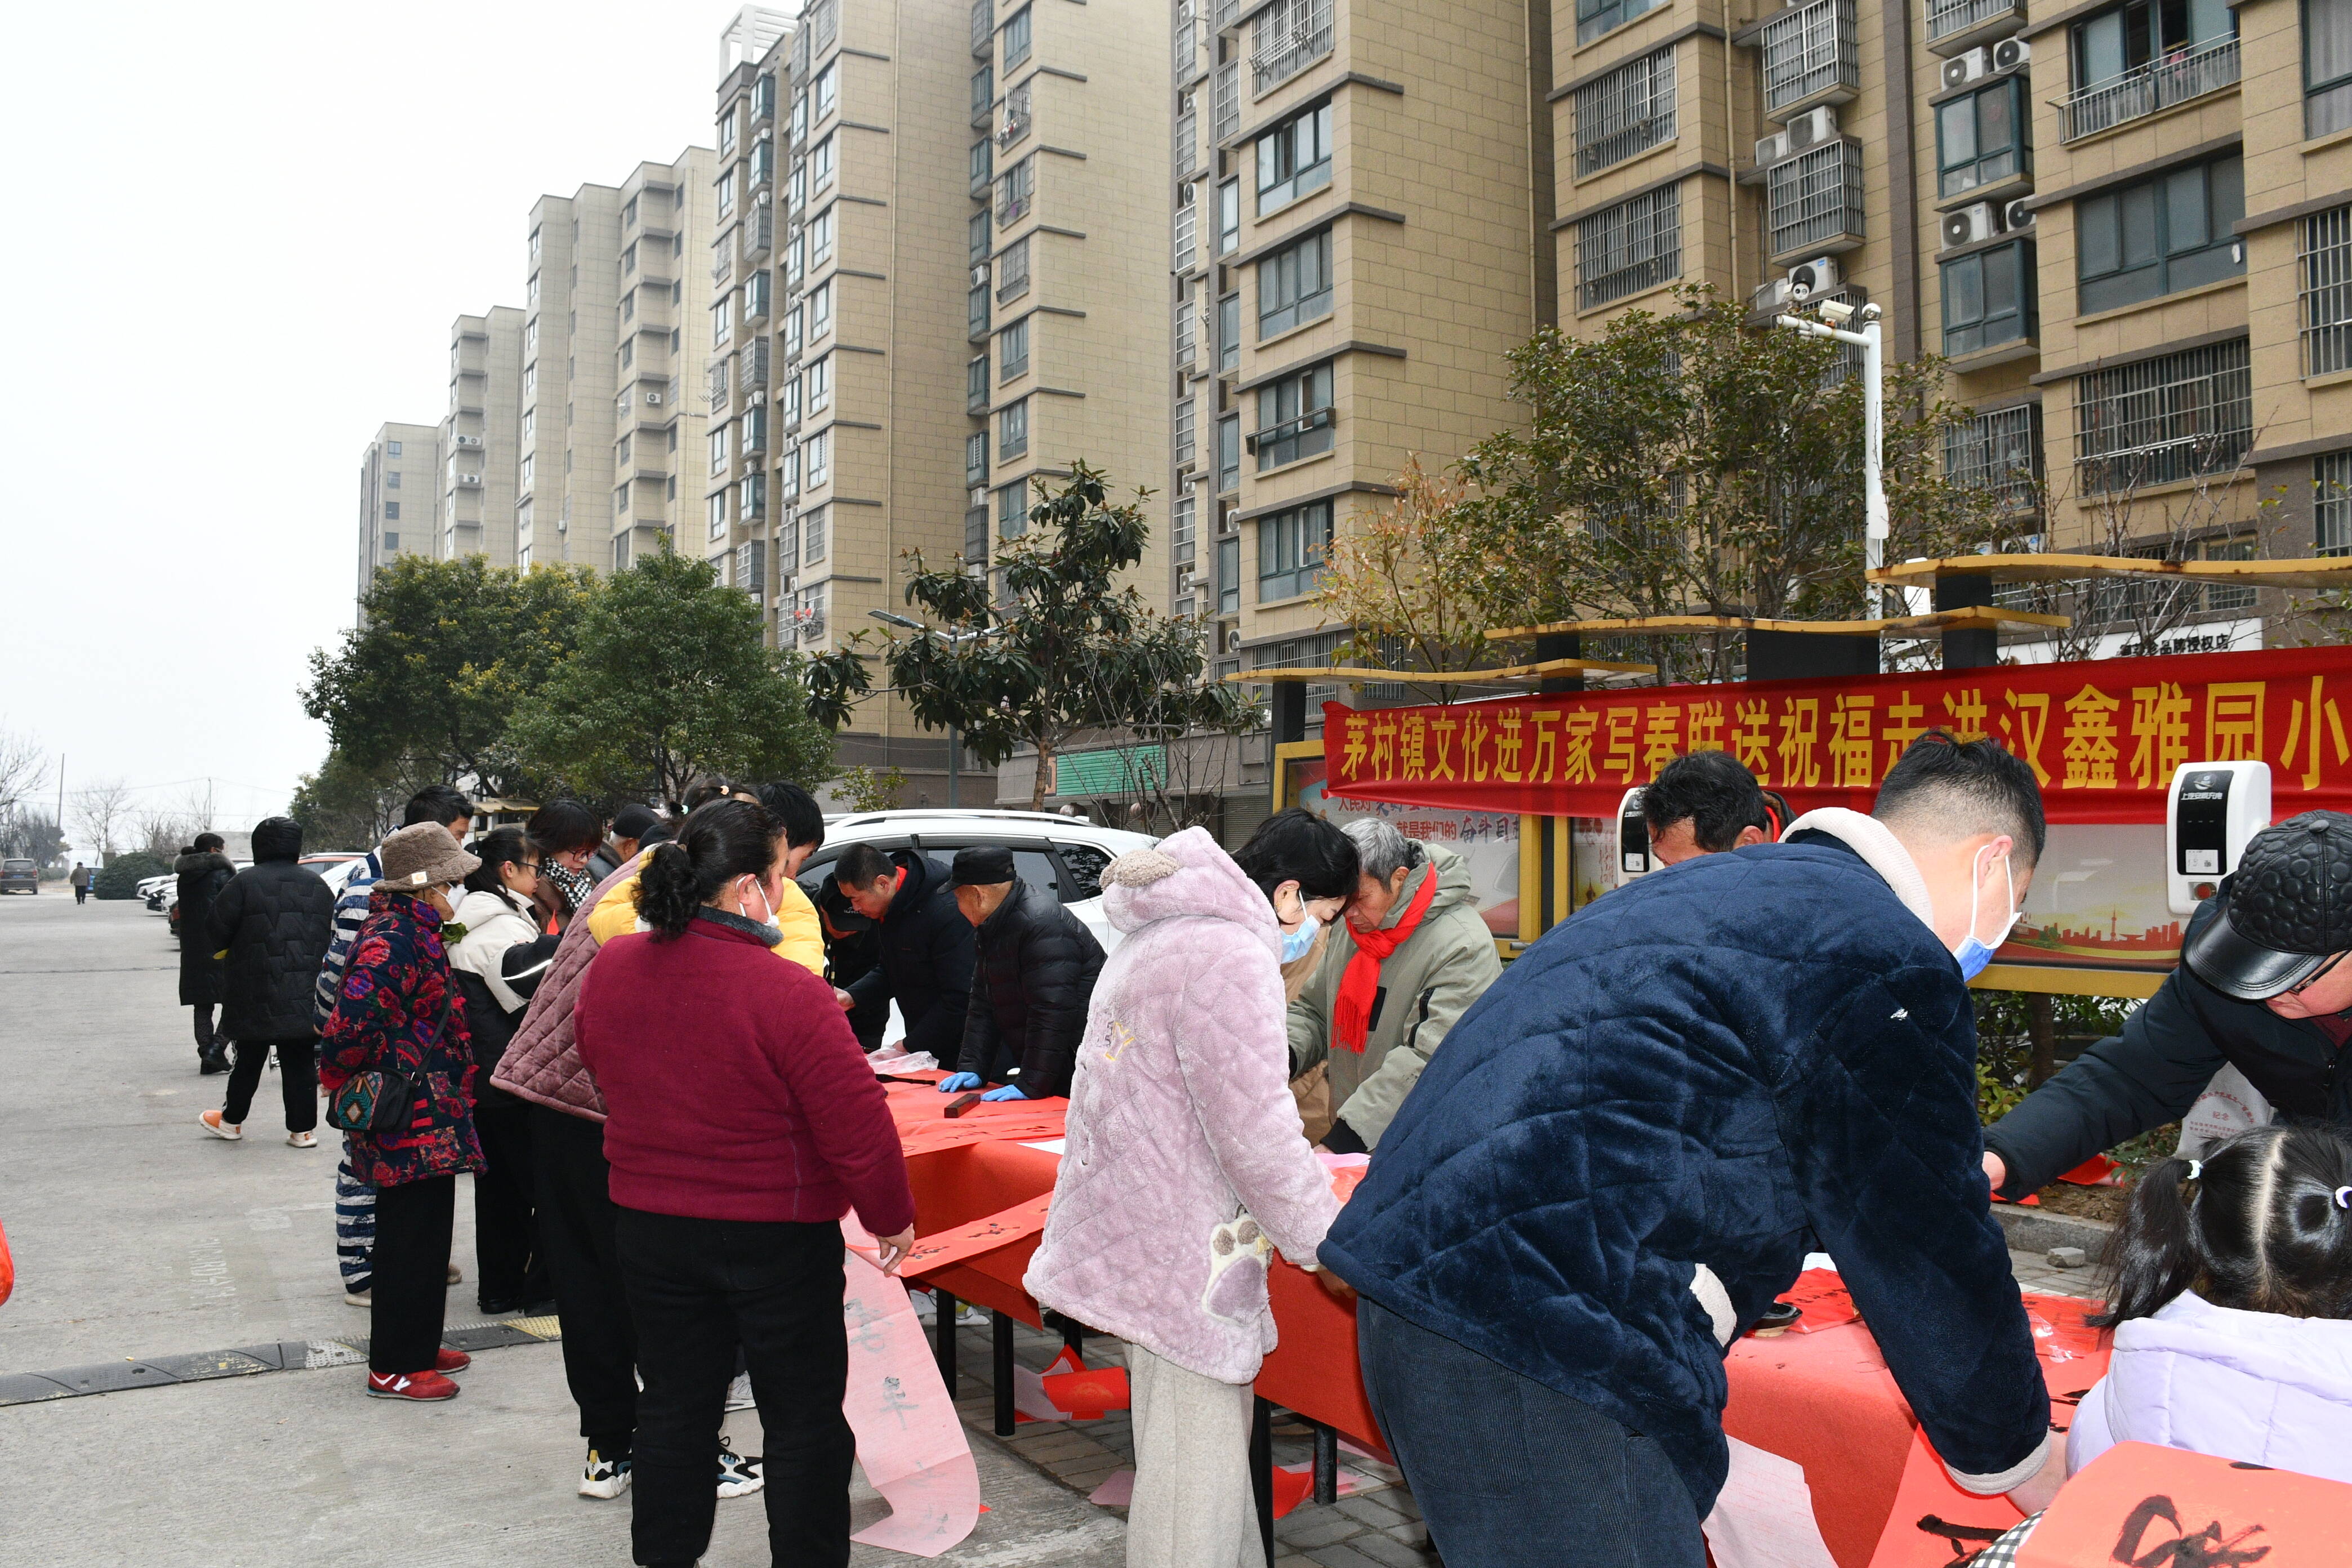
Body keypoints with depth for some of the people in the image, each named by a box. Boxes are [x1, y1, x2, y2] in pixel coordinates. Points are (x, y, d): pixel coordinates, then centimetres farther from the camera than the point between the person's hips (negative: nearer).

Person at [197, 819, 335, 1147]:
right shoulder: (318, 887, 7)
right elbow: (333, 937, 13)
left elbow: (215, 933, -5)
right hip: (305, 997, 3)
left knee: (250, 1059, 11)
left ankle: (232, 1120, 28)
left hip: (256, 997, -3)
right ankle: (303, 1129, 8)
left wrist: (228, 955, 15)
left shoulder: (244, 883, -8)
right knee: (301, 1062, 6)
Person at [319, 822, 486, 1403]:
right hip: (412, 1126, -10)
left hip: (426, 1124, 10)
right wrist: (344, 1079, -14)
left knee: (424, 1238, 19)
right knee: (411, 1240, 0)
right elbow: (351, 1022, -30)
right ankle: (394, 1367, 11)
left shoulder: (410, 931, 13)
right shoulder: (395, 941, -20)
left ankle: (418, 1347, 31)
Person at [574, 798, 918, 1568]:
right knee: (804, 1419, 11)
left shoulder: (611, 968, -5)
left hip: (648, 1229, 6)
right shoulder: (787, 993, -25)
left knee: (674, 1406, 21)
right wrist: (893, 1219, -6)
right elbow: (858, 1125, -23)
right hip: (777, 1237, -5)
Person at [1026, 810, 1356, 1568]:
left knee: (1218, 1441, 19)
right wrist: (1328, 1244, -8)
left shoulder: (1163, 938, 15)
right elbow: (1256, 1134, -20)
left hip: (1146, 1240, 11)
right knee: (1199, 1470, -3)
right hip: (1179, 1256, -11)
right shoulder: (1233, 956, -20)